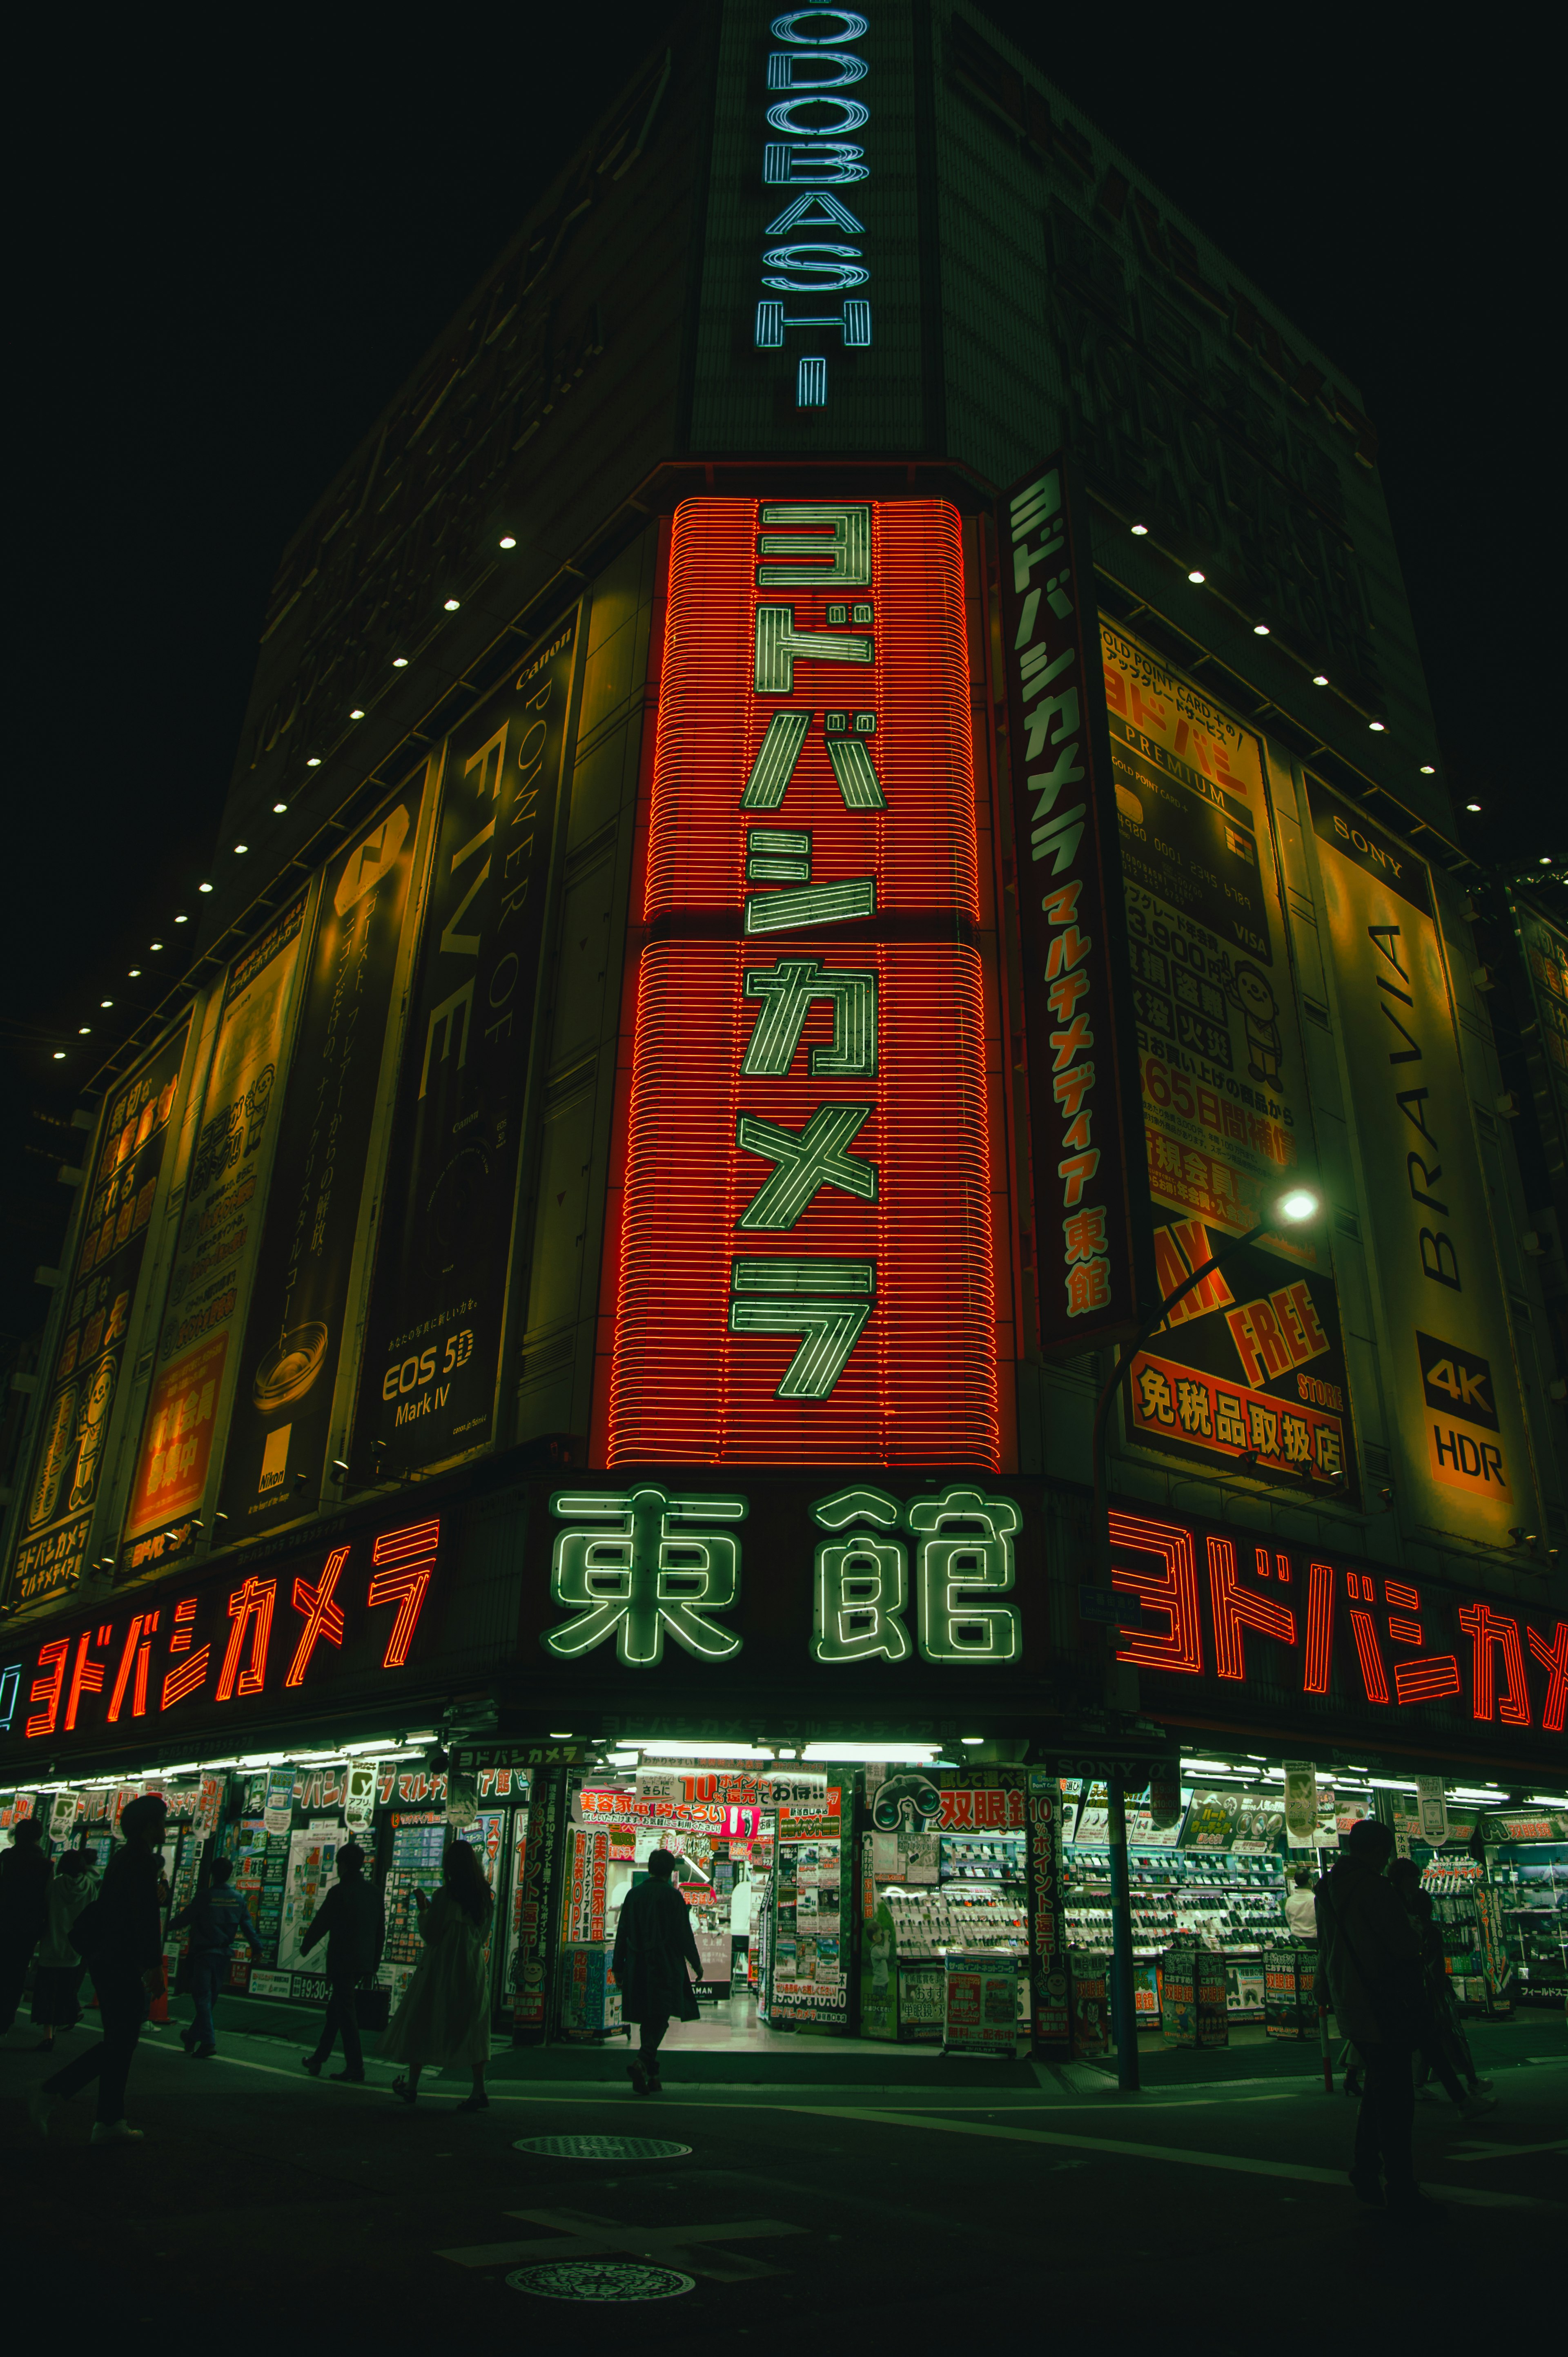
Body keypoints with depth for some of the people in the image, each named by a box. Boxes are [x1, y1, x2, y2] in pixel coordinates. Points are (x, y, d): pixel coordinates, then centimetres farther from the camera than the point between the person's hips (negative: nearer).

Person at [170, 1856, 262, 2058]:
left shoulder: (204, 1897, -11)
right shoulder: (238, 1899, 1)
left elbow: (185, 1919, -4)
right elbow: (248, 1926, 5)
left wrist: (172, 1926, 19)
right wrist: (257, 1947, 14)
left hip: (203, 1953, -5)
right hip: (224, 1955, 5)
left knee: (202, 1997, -4)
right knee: (210, 1997, 16)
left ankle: (208, 2041, -14)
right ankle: (193, 2037, 29)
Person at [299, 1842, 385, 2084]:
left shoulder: (339, 1891, -13)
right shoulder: (374, 1892, 8)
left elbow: (321, 1923, -7)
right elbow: (381, 1930, 12)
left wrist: (305, 1947, 12)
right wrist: (374, 1963, 20)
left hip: (342, 1962, -7)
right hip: (364, 1962, 7)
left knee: (345, 2013, -2)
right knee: (335, 2009, 21)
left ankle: (356, 2069, -3)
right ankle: (319, 2059, 32)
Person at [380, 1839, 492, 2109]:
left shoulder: (446, 1895, -13)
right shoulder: (485, 1896, 3)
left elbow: (430, 1935, -12)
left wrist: (423, 1910, 3)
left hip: (441, 1969, -5)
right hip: (472, 1968, 5)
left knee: (422, 2021, 11)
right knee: (472, 2027, 5)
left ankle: (412, 2086, 20)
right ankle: (479, 2091, -4)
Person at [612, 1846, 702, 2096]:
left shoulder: (633, 1894, 6)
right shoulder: (672, 1896, -6)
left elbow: (622, 1933, 8)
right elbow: (683, 1934, -7)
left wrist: (618, 1967, 14)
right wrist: (696, 1963, 5)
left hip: (638, 1968, 5)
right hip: (665, 1967, -5)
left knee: (648, 2019, 13)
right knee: (660, 2018, -2)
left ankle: (652, 2075, 13)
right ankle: (642, 2061, -23)